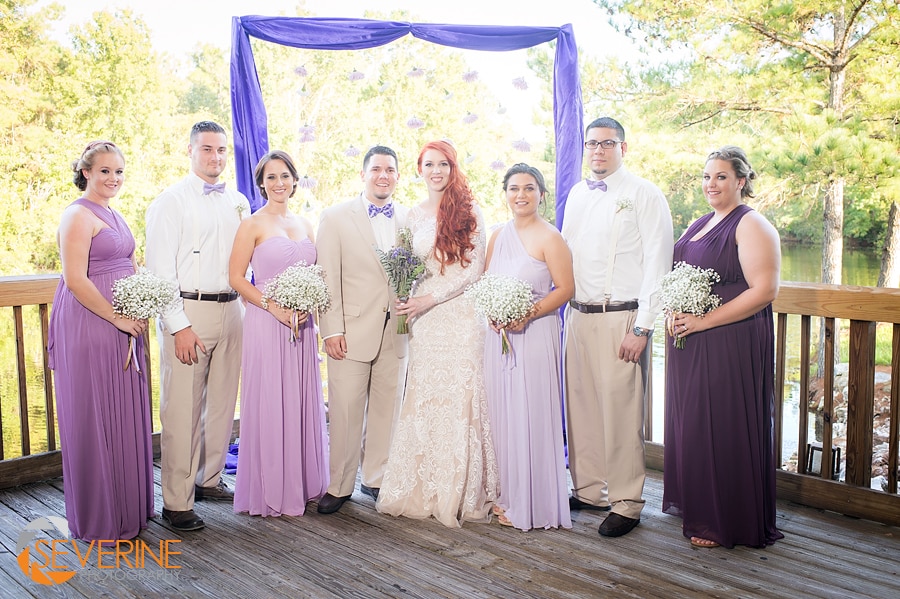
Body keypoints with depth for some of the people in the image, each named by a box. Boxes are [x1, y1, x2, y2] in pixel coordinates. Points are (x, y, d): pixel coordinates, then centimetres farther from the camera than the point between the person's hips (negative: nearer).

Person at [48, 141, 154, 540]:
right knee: (94, 419, 1)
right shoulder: (78, 216, -10)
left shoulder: (114, 215, 16)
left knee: (124, 417, 13)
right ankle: (99, 519, 14)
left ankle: (126, 507, 26)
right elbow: (76, 281, -18)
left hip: (122, 326, 8)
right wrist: (118, 319, -14)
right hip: (89, 326, -8)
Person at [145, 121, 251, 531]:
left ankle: (209, 479, 29)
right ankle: (177, 502, 7)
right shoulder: (170, 201, -3)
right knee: (182, 410, -2)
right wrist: (179, 326, -14)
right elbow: (160, 270, -8)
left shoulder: (239, 203, 13)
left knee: (222, 403, 13)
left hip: (231, 310, 6)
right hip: (188, 313, -5)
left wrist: (247, 305, 5)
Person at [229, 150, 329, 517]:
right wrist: (274, 307, -15)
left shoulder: (305, 224, 13)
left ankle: (303, 483, 24)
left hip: (302, 325, 5)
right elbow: (236, 277, -7)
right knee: (269, 404, 0)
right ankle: (269, 491, 12)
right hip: (266, 324, -5)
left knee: (302, 404, 10)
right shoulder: (253, 225, -3)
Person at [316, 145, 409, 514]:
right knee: (345, 412, 1)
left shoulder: (411, 220, 10)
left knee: (386, 409, 11)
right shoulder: (335, 218, 1)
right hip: (352, 331, -3)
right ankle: (339, 485, 15)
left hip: (396, 333, 3)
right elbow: (328, 278, -3)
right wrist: (331, 330, -9)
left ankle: (376, 479, 26)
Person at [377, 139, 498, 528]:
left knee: (458, 398, -3)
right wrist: (407, 300, -1)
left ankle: (458, 493, 8)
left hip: (460, 315, -4)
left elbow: (474, 269, -6)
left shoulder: (468, 214, 0)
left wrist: (429, 298, -12)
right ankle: (422, 491, 12)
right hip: (423, 319, 4)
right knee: (423, 400, 3)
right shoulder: (413, 216, 13)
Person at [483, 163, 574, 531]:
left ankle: (532, 504, 10)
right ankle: (506, 495, 21)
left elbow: (565, 288, -11)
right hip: (499, 335, 6)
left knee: (530, 414, -2)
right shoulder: (498, 236, 13)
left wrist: (527, 314, -19)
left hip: (534, 333, -6)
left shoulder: (549, 237, -7)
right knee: (502, 414, 9)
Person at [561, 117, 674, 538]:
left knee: (621, 411, -3)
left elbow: (657, 265, -9)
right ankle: (588, 490, 24)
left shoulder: (644, 195, -4)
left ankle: (626, 504, 9)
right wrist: (566, 307, 9)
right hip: (578, 314, 6)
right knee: (580, 405, 10)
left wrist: (641, 328, -14)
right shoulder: (577, 195, 15)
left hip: (621, 317, -6)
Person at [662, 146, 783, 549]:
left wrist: (704, 321, -20)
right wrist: (675, 313, 3)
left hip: (732, 345, -8)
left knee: (725, 429, -1)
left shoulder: (751, 225, -11)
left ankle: (725, 523, 13)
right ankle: (693, 504, 29)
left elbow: (764, 290, -19)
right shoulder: (700, 224, 15)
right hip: (690, 345, 8)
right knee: (691, 423, 14)